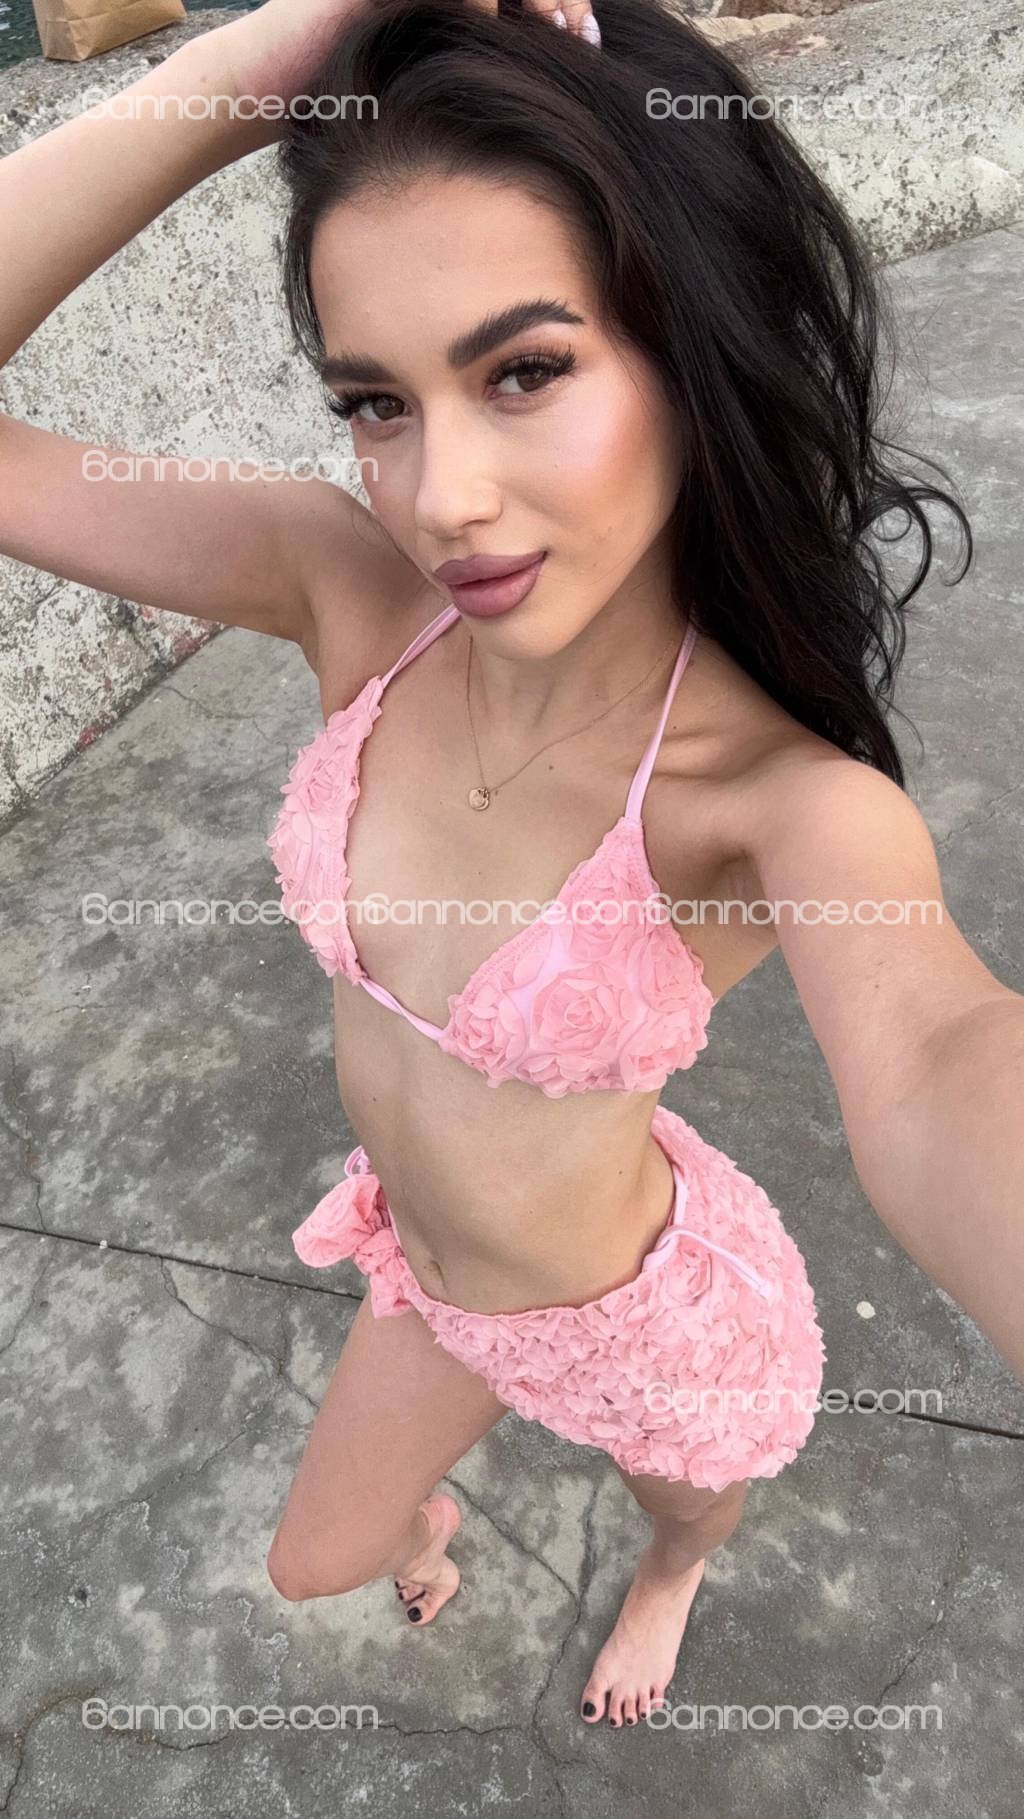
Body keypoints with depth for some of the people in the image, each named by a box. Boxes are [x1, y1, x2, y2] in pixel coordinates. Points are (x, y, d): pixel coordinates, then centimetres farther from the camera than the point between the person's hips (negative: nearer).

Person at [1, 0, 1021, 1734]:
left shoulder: (791, 801, -35)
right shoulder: (356, 596, -23)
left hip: (652, 1322, -3)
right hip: (426, 1271, 4)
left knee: (681, 1512, 33)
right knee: (312, 1566, 31)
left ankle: (667, 1580, 74)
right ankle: (428, 1514, 70)